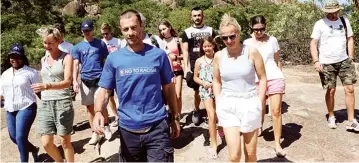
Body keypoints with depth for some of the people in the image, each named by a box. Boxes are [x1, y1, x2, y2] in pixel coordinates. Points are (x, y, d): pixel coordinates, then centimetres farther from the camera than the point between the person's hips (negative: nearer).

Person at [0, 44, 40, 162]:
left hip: (26, 108, -7)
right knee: (13, 137, 15)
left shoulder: (30, 72, -6)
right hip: (10, 110, 7)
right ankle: (34, 149, 38)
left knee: (20, 137, -11)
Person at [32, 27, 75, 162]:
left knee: (65, 141, 3)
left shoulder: (66, 57, -5)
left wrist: (47, 86, -31)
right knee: (46, 143, 5)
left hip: (63, 103, -5)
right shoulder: (43, 59, 13)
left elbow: (67, 81, -17)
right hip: (45, 104, 5)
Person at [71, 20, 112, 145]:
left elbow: (107, 61, 6)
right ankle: (95, 133, 19)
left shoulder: (100, 44, 4)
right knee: (90, 107, 8)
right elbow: (75, 65, 3)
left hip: (100, 79, -2)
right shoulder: (77, 47, 8)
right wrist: (75, 81, -9)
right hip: (85, 80, 3)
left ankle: (106, 127, 22)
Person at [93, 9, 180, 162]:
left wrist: (175, 117, 8)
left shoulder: (158, 54, -3)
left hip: (157, 127, -1)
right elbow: (104, 91, -1)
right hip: (128, 129, 2)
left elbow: (168, 88, 5)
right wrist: (98, 112, -21)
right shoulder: (113, 58, -1)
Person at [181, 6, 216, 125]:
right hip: (194, 65, -1)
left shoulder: (210, 30, 10)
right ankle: (196, 111, 25)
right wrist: (186, 67, -9)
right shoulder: (187, 32, 6)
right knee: (197, 90, 6)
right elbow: (185, 51, 0)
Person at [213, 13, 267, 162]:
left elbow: (263, 78, 0)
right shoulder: (218, 56, 0)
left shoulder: (251, 52, -6)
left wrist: (259, 103, -5)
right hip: (227, 107, 1)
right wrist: (219, 103, 4)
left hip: (250, 105, -1)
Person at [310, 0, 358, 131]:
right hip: (327, 63, -3)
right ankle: (331, 117, 22)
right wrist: (316, 61, -15)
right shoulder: (320, 24, -4)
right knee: (331, 91, 2)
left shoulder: (344, 21, 7)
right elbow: (313, 43, -6)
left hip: (344, 61, 3)